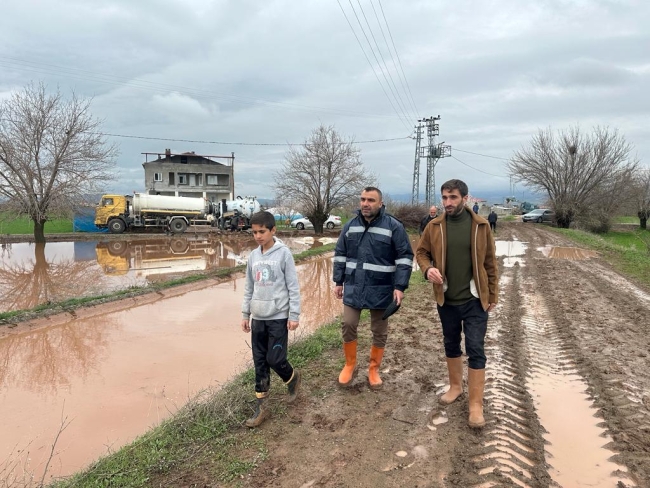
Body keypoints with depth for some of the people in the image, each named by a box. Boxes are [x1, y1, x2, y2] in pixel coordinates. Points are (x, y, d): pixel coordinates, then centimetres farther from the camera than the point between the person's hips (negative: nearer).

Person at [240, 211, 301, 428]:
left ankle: (292, 377, 29)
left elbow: (293, 286, -8)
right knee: (260, 362, 8)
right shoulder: (253, 256, 6)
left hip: (279, 317, -5)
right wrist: (245, 314, 14)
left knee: (275, 359, -3)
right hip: (258, 318, 5)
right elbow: (249, 287, 13)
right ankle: (261, 405, 19)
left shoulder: (284, 253, -9)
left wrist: (294, 315, -9)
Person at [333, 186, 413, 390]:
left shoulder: (394, 226, -8)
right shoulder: (350, 226, 5)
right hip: (353, 288, 3)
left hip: (381, 290, -3)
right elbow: (340, 255, 12)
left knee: (379, 332, 10)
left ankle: (374, 369, 29)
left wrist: (400, 287, -14)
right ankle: (350, 365, 27)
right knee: (348, 326, 5)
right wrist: (339, 282, 8)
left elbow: (405, 257, -8)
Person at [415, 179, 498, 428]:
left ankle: (476, 404, 8)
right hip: (446, 299, 2)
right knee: (451, 345, 17)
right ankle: (455, 386, 38)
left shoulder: (481, 226, -6)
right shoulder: (434, 227, -3)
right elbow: (421, 252, 6)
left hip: (474, 300, -2)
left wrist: (493, 295, 1)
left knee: (475, 349, -1)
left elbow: (490, 262, 0)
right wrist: (428, 269, -16)